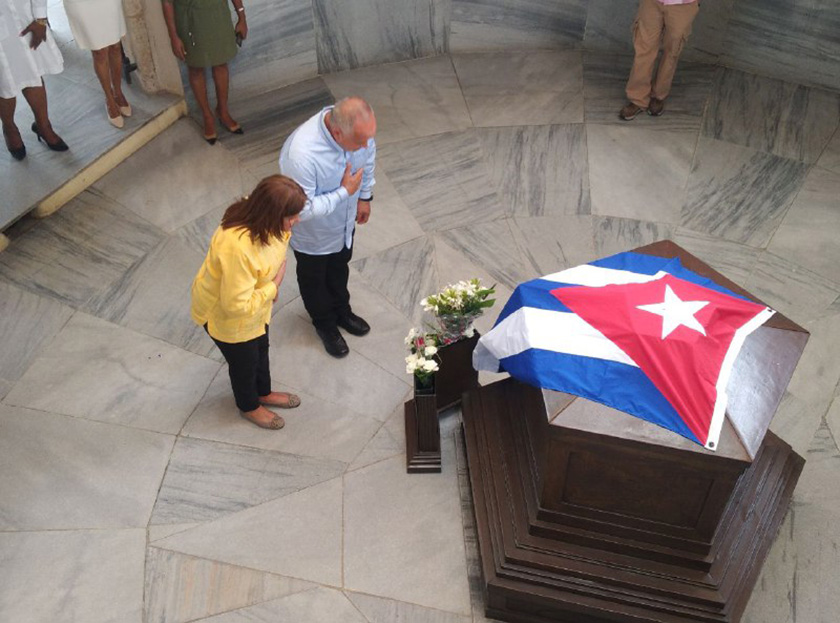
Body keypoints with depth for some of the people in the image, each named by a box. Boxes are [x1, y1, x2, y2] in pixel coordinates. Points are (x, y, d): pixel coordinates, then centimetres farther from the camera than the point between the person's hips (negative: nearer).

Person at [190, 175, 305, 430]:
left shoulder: (260, 218, -20)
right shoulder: (237, 247, -45)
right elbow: (237, 305, -36)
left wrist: (270, 287, 0)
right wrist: (274, 286, -25)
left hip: (254, 300, 7)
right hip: (225, 313, -7)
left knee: (260, 349, 29)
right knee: (244, 361, 20)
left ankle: (264, 393, 58)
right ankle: (249, 407, 50)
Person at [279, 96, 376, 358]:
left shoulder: (359, 126, -26)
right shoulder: (300, 154, -45)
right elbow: (301, 210, -34)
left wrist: (364, 196, 9)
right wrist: (345, 192, -31)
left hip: (345, 222, 5)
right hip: (313, 234, -5)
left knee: (340, 270, 31)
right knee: (314, 280, 25)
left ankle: (342, 311, 60)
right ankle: (325, 323, 53)